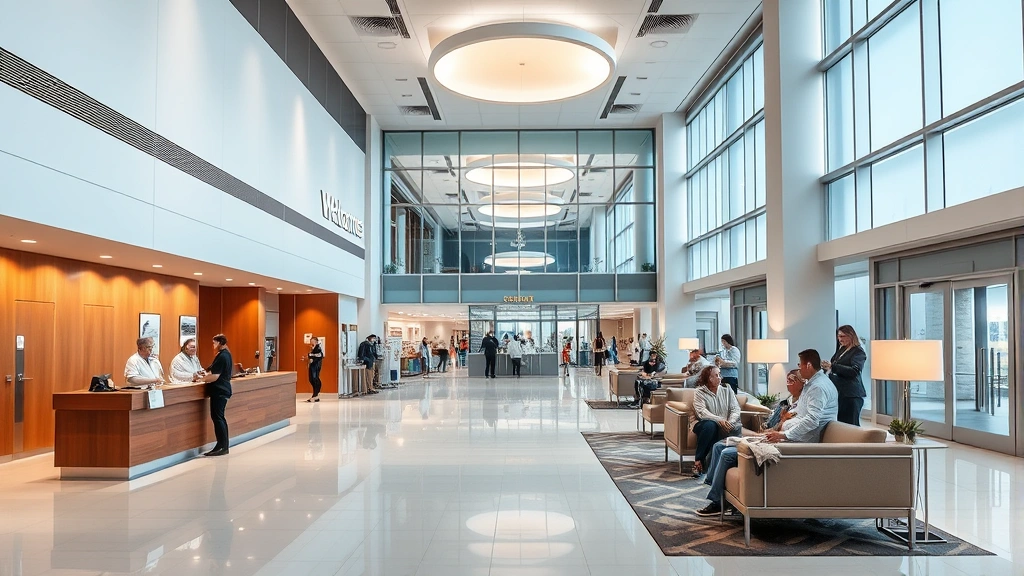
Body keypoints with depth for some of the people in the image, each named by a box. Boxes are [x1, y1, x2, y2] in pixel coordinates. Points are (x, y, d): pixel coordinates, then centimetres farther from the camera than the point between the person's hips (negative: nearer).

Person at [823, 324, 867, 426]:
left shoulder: (858, 351, -6)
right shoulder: (841, 350, 16)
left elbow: (854, 371, -21)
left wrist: (832, 366, -26)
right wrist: (826, 367, 6)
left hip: (851, 395, -7)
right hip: (838, 392, 7)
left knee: (851, 425, -5)